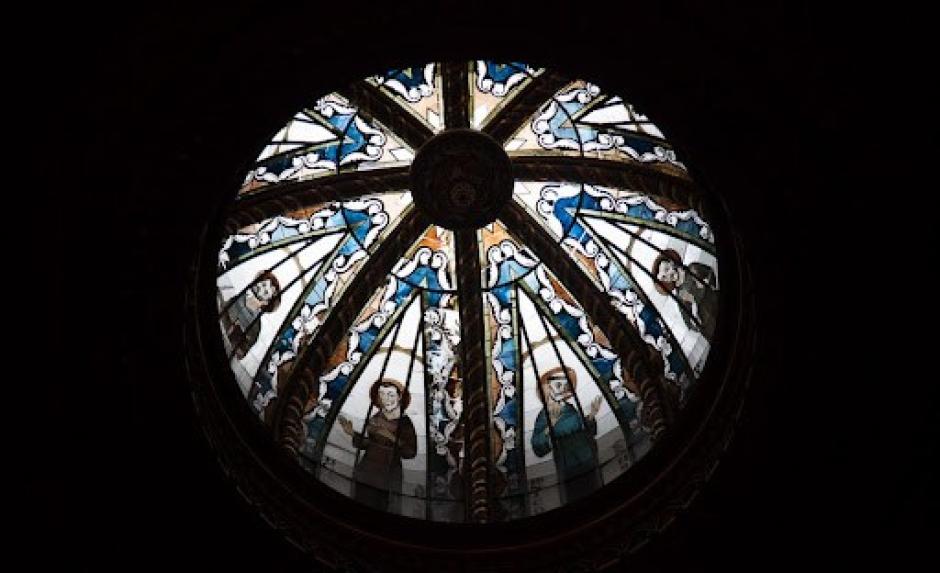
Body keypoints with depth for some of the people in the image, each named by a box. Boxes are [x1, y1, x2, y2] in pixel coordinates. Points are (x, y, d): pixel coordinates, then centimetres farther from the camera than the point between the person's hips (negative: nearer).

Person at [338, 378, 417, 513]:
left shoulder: (405, 423, -2)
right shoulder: (374, 419, 3)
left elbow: (411, 452, -6)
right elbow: (364, 444, 12)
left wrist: (393, 439, -18)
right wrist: (352, 433, -2)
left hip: (389, 478, -2)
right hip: (368, 475, 2)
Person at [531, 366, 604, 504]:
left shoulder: (571, 408, 6)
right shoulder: (544, 416, -10)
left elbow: (587, 432, 15)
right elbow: (539, 449, -20)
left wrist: (591, 415, 0)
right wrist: (551, 424, -29)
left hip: (589, 465, 5)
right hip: (569, 472, -5)